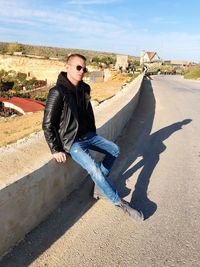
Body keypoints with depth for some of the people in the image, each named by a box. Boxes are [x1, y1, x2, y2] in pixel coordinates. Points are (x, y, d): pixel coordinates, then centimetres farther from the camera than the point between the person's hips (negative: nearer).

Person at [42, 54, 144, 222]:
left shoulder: (84, 88, 4)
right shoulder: (58, 92, -19)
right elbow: (48, 124, -17)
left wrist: (93, 134, 17)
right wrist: (56, 150, -17)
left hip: (87, 135, 8)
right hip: (72, 141, -8)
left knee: (115, 149, 8)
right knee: (95, 169, -23)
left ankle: (100, 182, 18)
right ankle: (120, 203, -5)